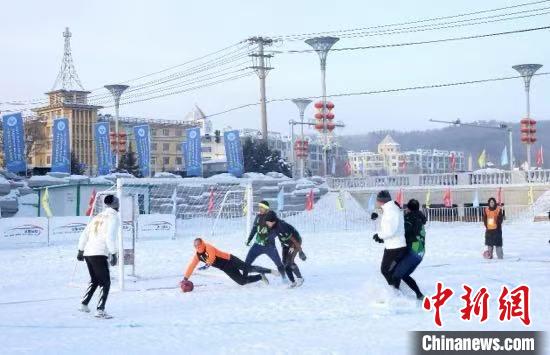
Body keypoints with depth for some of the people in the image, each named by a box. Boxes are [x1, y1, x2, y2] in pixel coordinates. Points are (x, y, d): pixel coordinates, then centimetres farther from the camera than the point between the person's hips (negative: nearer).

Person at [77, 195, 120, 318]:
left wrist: (80, 250, 26)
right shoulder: (114, 217, -5)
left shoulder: (98, 217, 18)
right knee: (105, 283, -1)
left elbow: (84, 234, 19)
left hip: (87, 253, 8)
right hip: (99, 254, -8)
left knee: (94, 280, 25)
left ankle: (84, 304, 26)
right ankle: (100, 310, -8)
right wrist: (114, 254, -16)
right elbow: (110, 237, -17)